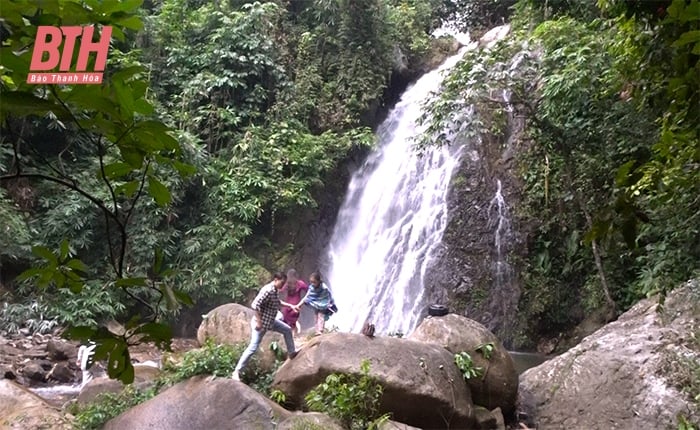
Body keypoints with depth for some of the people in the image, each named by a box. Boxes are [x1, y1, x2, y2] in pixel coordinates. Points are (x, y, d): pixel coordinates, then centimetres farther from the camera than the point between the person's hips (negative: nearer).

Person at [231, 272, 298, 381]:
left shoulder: (276, 291, 3)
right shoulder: (268, 290, -26)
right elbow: (255, 305, -30)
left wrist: (290, 305, 18)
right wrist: (259, 322, -27)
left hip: (270, 321, 10)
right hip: (261, 322, -10)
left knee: (287, 330, 19)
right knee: (253, 348, -9)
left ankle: (291, 352, 36)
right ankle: (236, 371, -4)